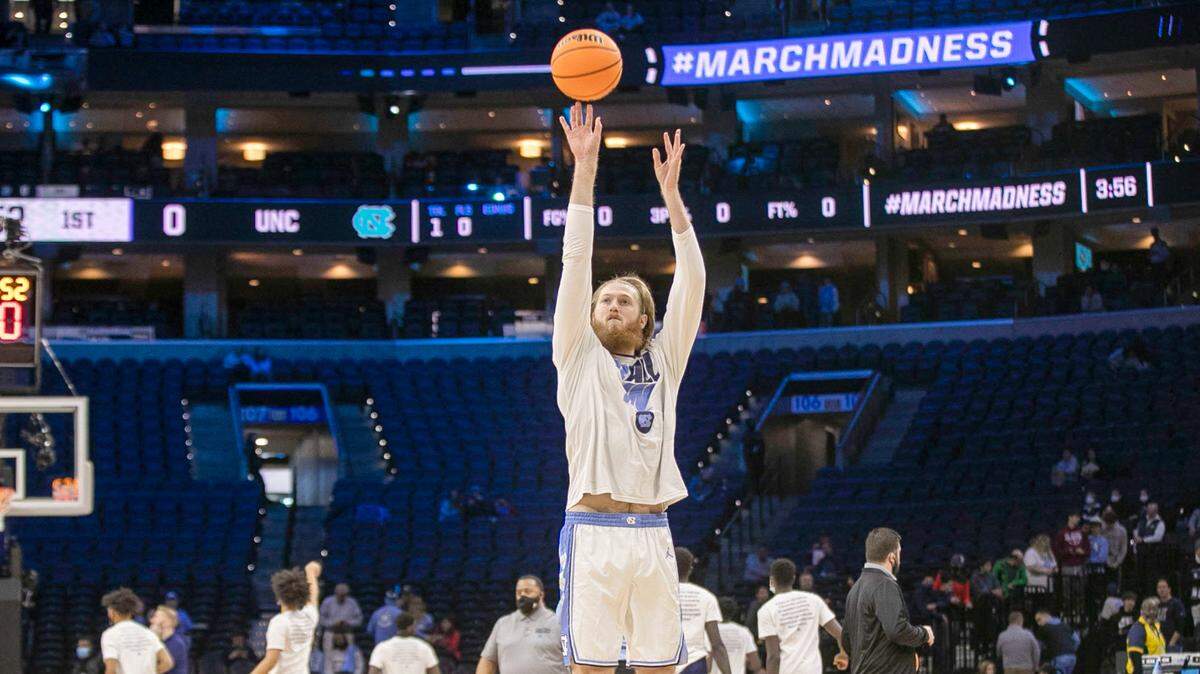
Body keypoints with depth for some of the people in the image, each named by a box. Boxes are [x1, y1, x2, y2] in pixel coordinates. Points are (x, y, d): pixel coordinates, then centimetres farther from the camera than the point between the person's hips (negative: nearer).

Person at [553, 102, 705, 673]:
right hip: (593, 533, -3)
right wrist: (584, 170, -4)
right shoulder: (579, 358, 10)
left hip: (652, 534, 3)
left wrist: (670, 190, 0)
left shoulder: (664, 360, 16)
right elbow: (576, 262, 3)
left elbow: (691, 281, 8)